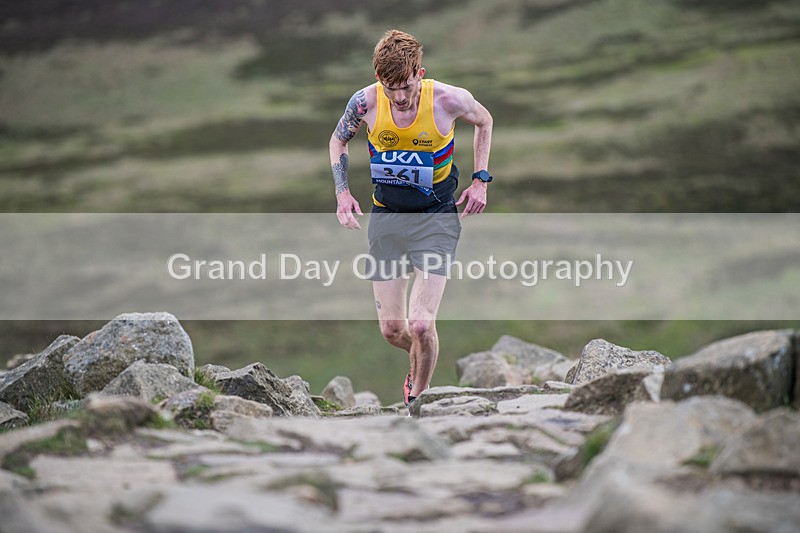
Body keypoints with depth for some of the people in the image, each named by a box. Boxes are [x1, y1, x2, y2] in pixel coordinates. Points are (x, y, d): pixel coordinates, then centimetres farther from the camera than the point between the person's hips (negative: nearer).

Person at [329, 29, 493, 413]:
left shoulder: (448, 100, -18)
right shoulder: (365, 102, -14)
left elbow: (484, 122, 6)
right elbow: (338, 140, 8)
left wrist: (480, 179, 0)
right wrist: (342, 192, -3)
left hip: (437, 216, -3)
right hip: (386, 216, 3)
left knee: (420, 325, -16)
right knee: (392, 330, 4)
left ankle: (417, 400, 7)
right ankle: (421, 364, 38)